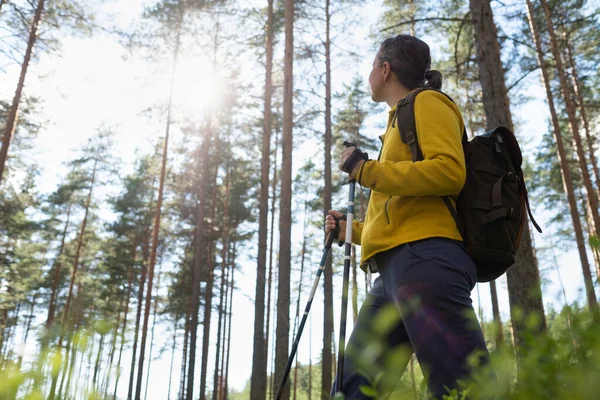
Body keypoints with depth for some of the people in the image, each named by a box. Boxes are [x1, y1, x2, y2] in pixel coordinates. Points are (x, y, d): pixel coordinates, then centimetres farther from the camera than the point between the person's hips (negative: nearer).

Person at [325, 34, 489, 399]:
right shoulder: (400, 122, 33)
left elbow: (449, 171, -11)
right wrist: (353, 230, 29)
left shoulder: (427, 102, 8)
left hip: (424, 260, -9)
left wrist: (365, 170, -8)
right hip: (393, 270, 10)